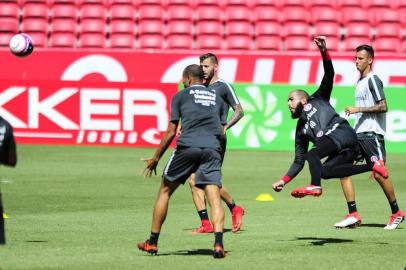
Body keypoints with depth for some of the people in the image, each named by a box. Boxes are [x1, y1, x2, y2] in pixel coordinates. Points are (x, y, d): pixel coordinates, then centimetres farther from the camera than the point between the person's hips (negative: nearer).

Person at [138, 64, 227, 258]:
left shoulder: (180, 96, 11)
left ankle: (152, 244, 17)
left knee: (165, 191, 13)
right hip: (212, 149, 2)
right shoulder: (217, 98, 22)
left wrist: (156, 159, 13)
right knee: (214, 197, -5)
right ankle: (218, 244, -25)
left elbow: (171, 131, 7)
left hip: (187, 147, -2)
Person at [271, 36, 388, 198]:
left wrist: (323, 51, -3)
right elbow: (299, 162, 28)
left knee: (312, 154, -23)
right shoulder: (301, 129, 31)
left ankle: (315, 186, -42)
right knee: (324, 171, -22)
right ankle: (371, 166, -20)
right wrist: (284, 181, 19)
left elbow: (329, 75, 10)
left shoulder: (316, 101, 20)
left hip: (341, 132, -6)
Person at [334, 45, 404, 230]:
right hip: (358, 133, 9)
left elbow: (383, 107, -17)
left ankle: (397, 213, 7)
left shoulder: (373, 80, -9)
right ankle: (353, 215, -1)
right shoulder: (360, 81, 19)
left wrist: (358, 109, -17)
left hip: (372, 133, -9)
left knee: (378, 174, -10)